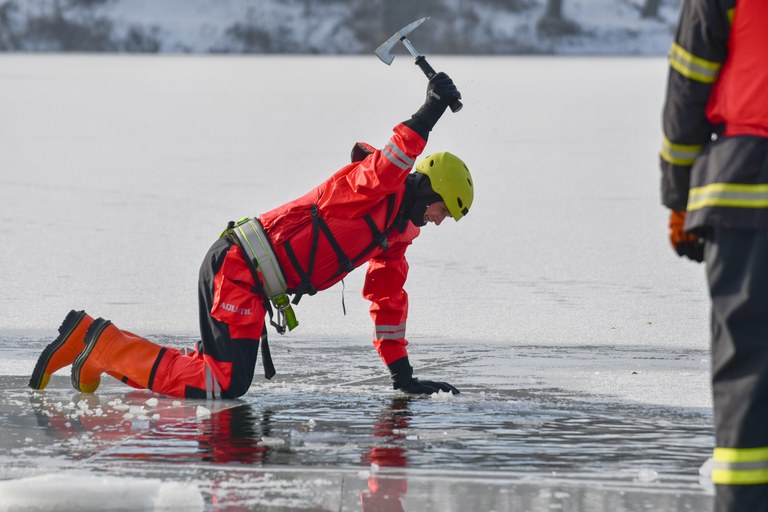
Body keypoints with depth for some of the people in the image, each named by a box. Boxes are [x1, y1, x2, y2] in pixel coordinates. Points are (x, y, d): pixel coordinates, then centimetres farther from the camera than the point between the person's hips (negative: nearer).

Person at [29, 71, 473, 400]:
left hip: (242, 275, 10)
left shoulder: (399, 232, 19)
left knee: (218, 375, 10)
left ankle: (92, 338, 15)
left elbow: (388, 299, 25)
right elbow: (387, 166, -35)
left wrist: (402, 373, 22)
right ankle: (105, 343, -8)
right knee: (224, 385, -17)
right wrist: (428, 114, -46)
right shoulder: (373, 189, -10)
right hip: (238, 268, -10)